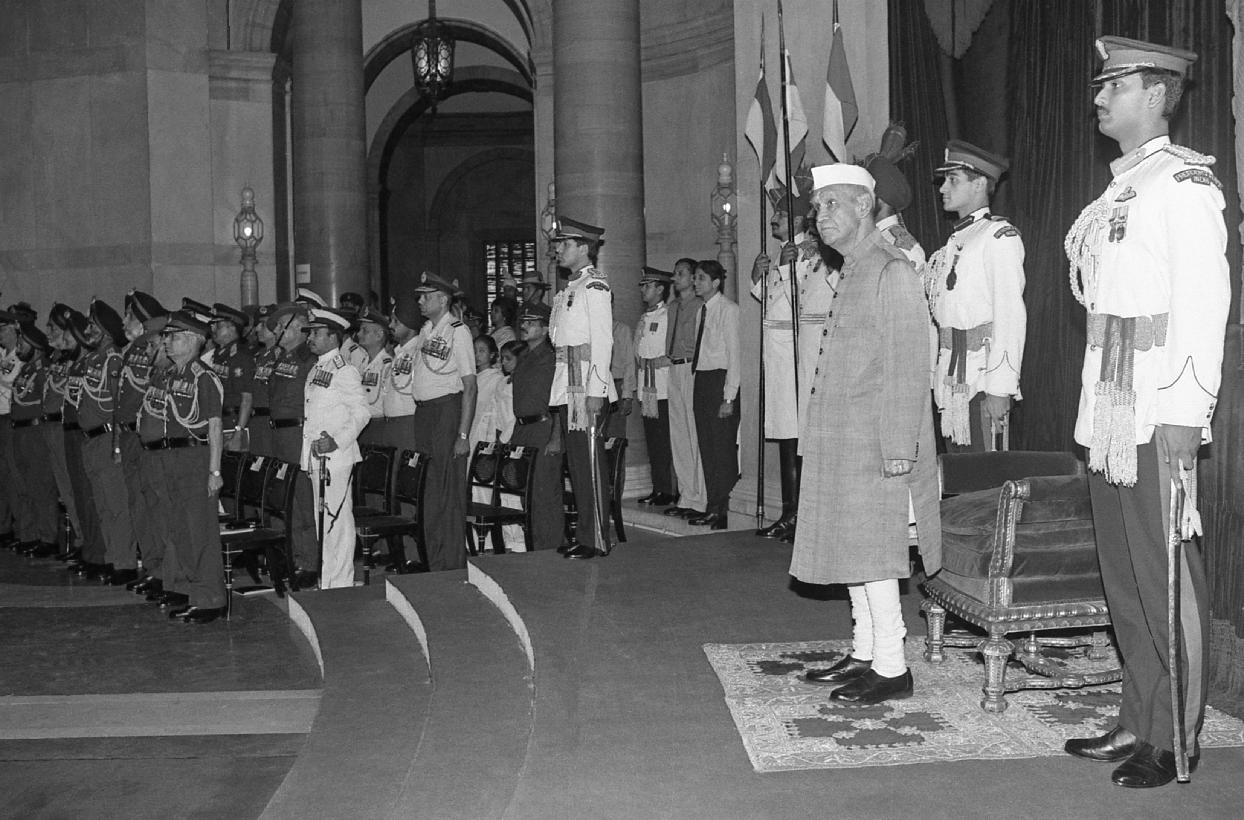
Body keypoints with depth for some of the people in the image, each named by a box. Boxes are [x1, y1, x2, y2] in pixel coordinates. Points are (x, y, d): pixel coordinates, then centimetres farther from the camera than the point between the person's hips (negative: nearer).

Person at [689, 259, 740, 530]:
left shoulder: (728, 309, -9)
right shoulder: (702, 310, 14)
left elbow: (734, 354, -12)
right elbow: (702, 350, 13)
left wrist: (729, 397, -16)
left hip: (721, 380, -8)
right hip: (701, 379, 8)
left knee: (723, 447, -4)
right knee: (707, 447, 10)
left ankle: (725, 511, 2)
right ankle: (712, 508, 16)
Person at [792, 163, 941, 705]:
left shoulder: (891, 271, -12)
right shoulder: (850, 273, 16)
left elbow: (907, 366, -17)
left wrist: (898, 449, -20)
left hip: (873, 441, -9)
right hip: (841, 439, 9)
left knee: (872, 551, -4)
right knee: (853, 549, 13)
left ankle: (891, 668, 5)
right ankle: (865, 655, 23)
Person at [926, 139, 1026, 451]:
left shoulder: (999, 236, -7)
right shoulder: (955, 241, 17)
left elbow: (1011, 316, -14)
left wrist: (1000, 389, -19)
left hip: (983, 377, -8)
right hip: (950, 375, 8)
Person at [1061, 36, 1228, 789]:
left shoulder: (1184, 180, -6)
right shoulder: (1117, 190, 19)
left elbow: (1205, 296, -13)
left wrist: (1185, 410, -19)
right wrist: (1098, 415, 13)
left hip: (1160, 409, -8)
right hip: (1109, 408, 8)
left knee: (1167, 575, -2)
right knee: (1124, 574, 12)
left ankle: (1176, 739, 8)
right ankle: (1138, 723, 22)